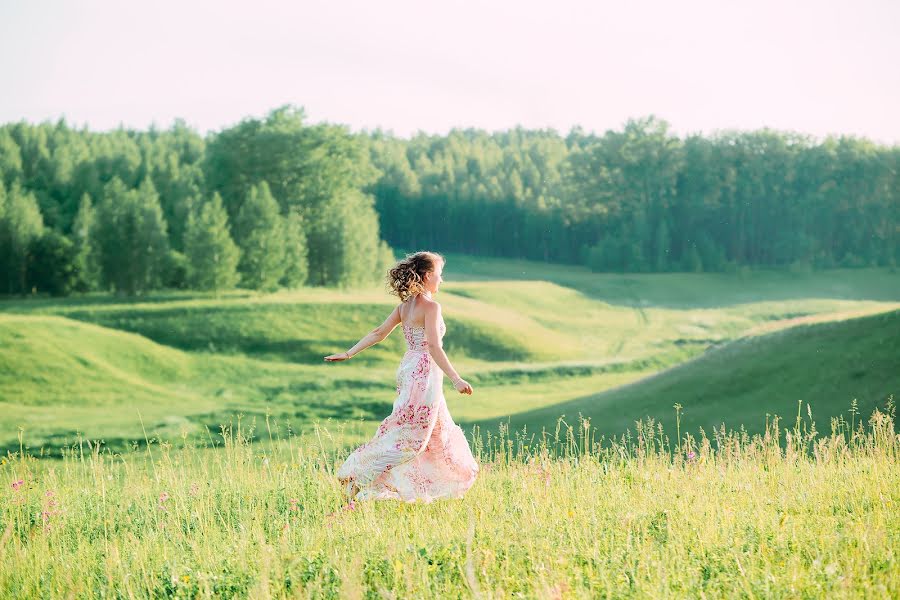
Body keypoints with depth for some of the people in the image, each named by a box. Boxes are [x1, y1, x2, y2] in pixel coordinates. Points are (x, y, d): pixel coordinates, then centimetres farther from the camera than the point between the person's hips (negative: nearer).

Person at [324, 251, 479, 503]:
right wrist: (456, 379, -25)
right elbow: (433, 346, -23)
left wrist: (348, 353, 15)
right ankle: (360, 476, -9)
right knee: (409, 435, -5)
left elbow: (378, 333, 8)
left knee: (440, 431, 19)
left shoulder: (405, 305, 9)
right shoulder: (431, 307, -15)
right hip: (424, 372, -9)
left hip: (408, 369, 9)